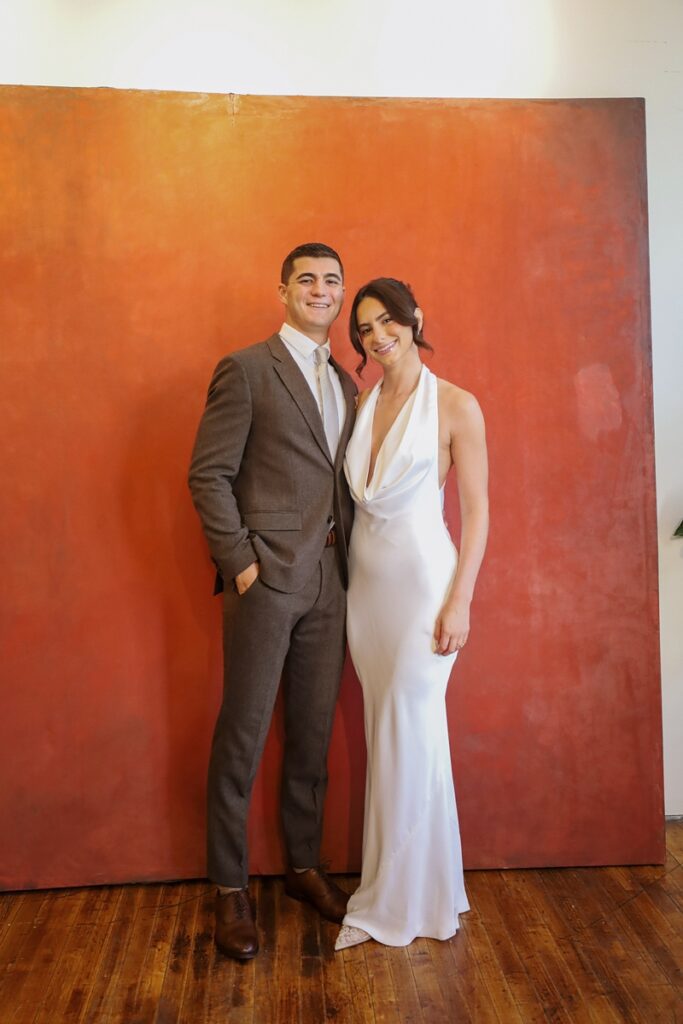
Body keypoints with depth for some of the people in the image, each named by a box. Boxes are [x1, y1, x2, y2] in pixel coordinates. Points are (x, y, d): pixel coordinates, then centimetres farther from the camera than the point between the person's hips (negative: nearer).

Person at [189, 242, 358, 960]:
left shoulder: (345, 383, 16)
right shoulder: (245, 370, -3)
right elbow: (208, 475, -8)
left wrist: (351, 561, 7)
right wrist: (241, 563, -13)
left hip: (328, 583, 6)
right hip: (266, 578, -6)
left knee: (312, 733, 13)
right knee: (242, 736, 3)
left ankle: (303, 866, 30)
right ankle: (230, 889, 18)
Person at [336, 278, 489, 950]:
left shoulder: (455, 406, -6)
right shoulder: (363, 403, 10)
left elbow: (477, 510, -7)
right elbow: (356, 495, 13)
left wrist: (460, 601, -12)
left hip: (422, 577, -5)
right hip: (365, 578, 6)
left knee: (409, 729, -1)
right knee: (386, 730, 12)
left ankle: (399, 899, 16)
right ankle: (395, 886, 27)